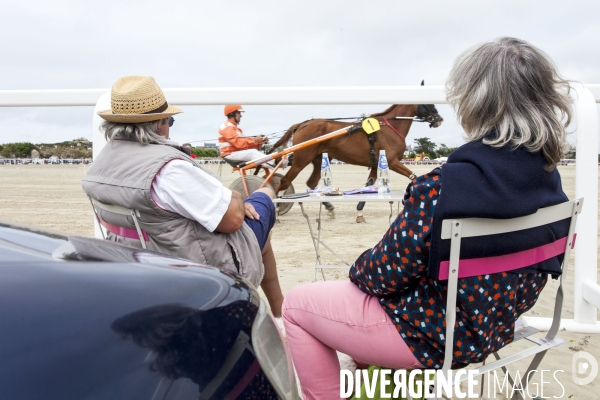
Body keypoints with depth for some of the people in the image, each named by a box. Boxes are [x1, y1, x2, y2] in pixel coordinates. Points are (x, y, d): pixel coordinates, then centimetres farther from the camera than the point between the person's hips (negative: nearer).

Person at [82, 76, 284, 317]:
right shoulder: (169, 167, -30)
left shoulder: (98, 165, -1)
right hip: (216, 268, -8)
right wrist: (235, 199, -4)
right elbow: (232, 219, -25)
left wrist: (225, 200, 4)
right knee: (263, 199, 16)